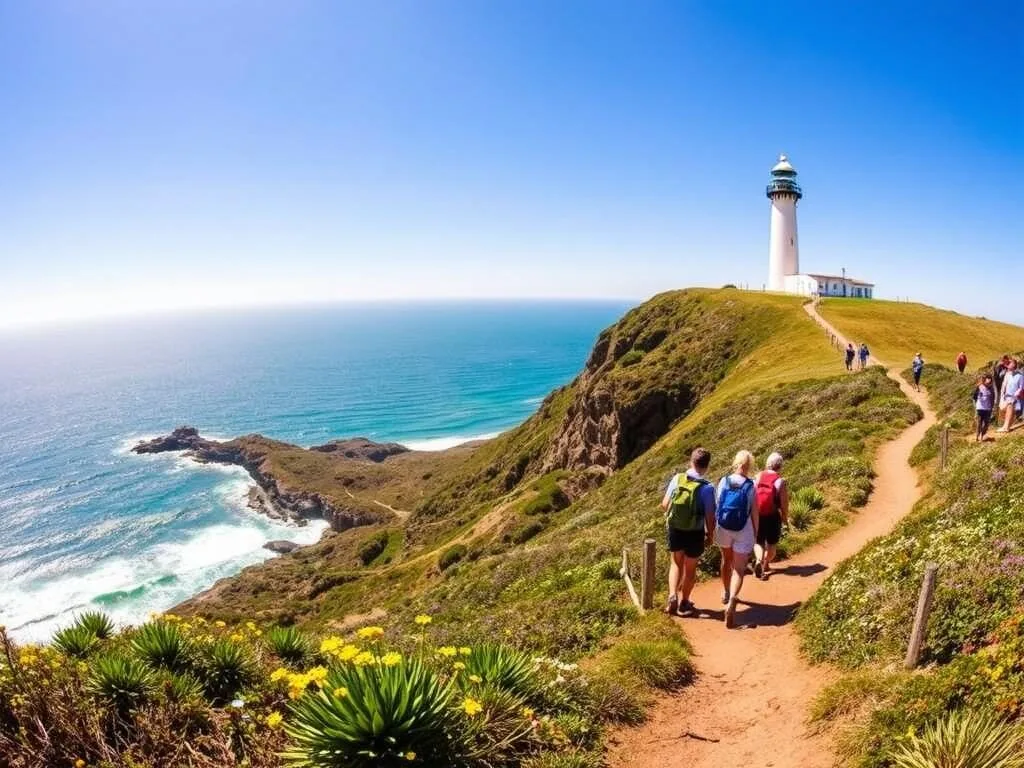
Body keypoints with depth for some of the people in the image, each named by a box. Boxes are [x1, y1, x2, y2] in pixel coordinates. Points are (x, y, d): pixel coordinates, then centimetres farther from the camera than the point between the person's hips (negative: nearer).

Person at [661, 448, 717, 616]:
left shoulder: (677, 479, -10)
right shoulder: (707, 487, -20)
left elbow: (665, 504, -4)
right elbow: (710, 517, -16)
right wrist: (710, 535, 2)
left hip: (674, 530, 2)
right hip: (694, 533, -2)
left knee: (676, 564, 24)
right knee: (690, 568, 19)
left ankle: (672, 597, 11)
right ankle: (683, 603, 33)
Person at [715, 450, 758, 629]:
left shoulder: (723, 481, -6)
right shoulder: (750, 486, -11)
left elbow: (716, 506, -2)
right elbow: (754, 514, -6)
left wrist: (712, 529, 10)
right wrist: (755, 534, 8)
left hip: (723, 528, 3)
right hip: (743, 531, -3)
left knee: (727, 561, 25)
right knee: (739, 569, 0)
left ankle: (726, 594, 43)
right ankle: (732, 600, -21)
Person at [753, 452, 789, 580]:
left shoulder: (757, 477, -2)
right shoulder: (781, 481, -12)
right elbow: (784, 503, -10)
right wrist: (785, 518, 6)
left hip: (757, 516, 2)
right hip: (773, 517, -2)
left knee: (758, 541, 15)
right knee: (771, 544, 18)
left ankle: (758, 560, -10)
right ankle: (765, 567, 27)